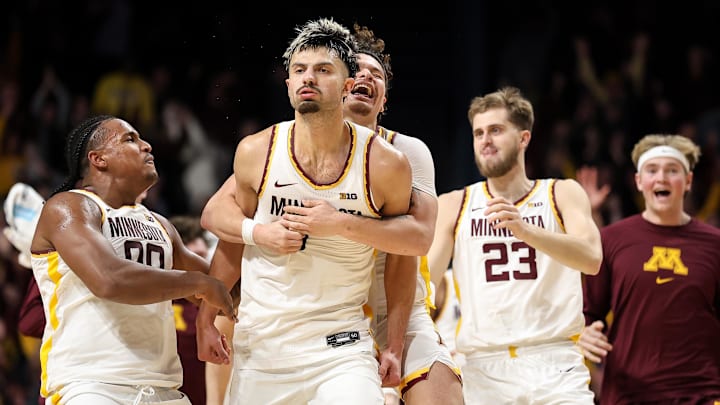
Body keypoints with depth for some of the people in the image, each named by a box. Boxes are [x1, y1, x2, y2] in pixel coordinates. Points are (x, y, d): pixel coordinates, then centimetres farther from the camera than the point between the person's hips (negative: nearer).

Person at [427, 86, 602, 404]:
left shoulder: (562, 194, 9)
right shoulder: (453, 206, 12)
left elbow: (591, 258, -9)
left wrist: (524, 230, -26)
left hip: (555, 365, -1)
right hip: (484, 368, 1)